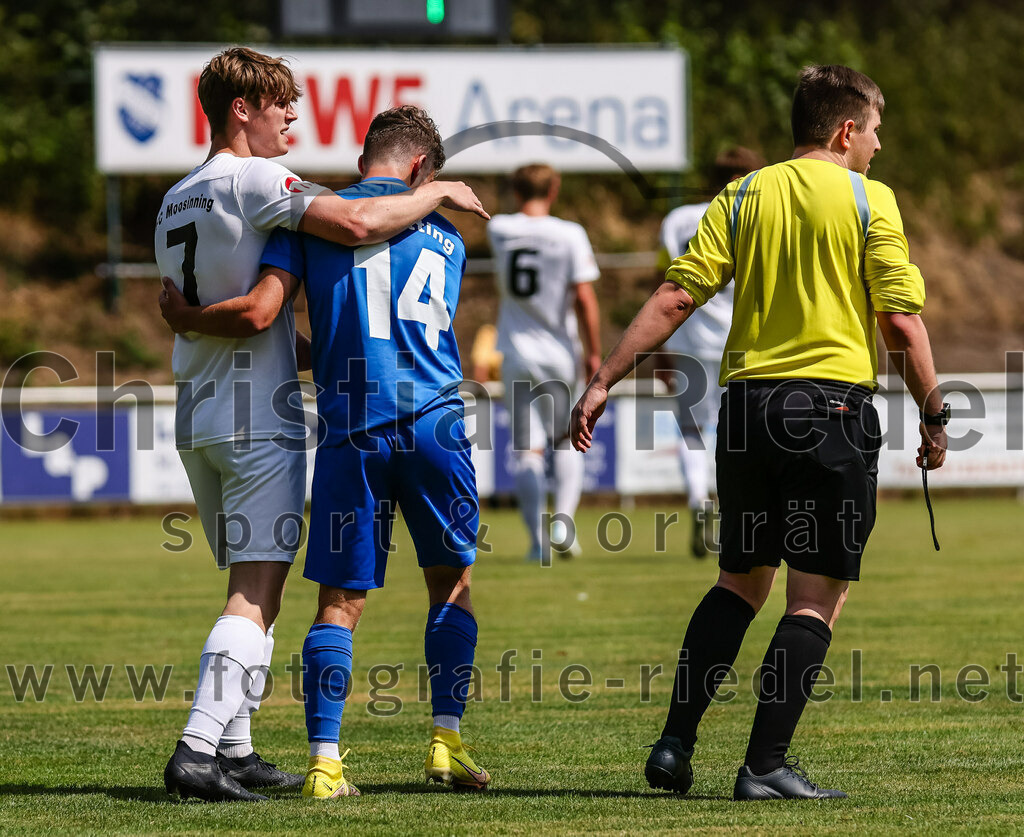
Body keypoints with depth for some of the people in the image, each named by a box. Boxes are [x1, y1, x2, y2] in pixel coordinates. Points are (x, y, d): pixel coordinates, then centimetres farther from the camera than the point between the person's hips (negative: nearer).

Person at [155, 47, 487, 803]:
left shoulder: (175, 201, 16)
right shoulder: (253, 180, -12)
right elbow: (355, 223, -24)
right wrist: (437, 193, -9)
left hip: (196, 418, 9)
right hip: (258, 416, -9)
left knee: (252, 586, 17)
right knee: (257, 594, -10)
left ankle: (232, 748, 15)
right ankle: (198, 753, -20)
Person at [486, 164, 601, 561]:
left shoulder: (498, 230, -2)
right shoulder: (570, 235, -9)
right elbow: (584, 298, -10)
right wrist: (593, 352, -3)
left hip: (517, 354, 1)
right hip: (560, 354, -1)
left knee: (527, 450, 3)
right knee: (566, 443, 16)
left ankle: (538, 539, -7)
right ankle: (563, 522, -2)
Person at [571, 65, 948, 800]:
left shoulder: (743, 197, 9)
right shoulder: (868, 200, -2)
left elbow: (675, 298, 1)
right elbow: (901, 322, -6)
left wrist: (605, 381, 3)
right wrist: (934, 417, 3)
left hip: (747, 402, 5)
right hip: (832, 406, -5)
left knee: (741, 580, 18)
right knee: (818, 594, 1)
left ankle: (676, 743, 10)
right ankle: (767, 766, -5)